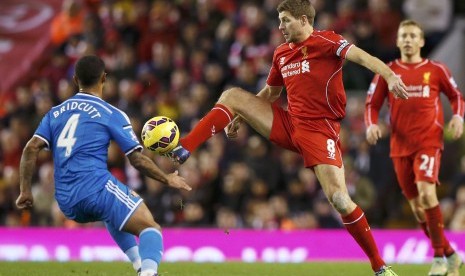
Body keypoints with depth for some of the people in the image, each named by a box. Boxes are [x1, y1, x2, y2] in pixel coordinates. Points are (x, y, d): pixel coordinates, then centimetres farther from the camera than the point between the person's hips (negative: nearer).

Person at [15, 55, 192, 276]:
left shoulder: (55, 113, 17)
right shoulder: (111, 115, 3)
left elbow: (31, 148, 6)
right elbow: (137, 159, 1)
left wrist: (25, 191, 8)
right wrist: (167, 180, 14)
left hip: (67, 203, 6)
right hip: (96, 188, -6)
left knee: (115, 216, 36)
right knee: (150, 228, -8)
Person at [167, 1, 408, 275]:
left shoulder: (325, 41, -12)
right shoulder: (281, 53, 12)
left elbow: (359, 55, -28)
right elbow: (270, 92, 27)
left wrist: (389, 75, -46)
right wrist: (242, 117, 22)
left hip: (319, 130, -7)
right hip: (289, 125, 7)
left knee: (339, 198, -19)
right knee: (232, 96, 2)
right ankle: (181, 152, -4)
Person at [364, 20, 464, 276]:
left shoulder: (436, 70, 3)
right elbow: (372, 104, 8)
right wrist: (371, 125, -12)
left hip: (429, 142, -3)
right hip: (400, 146, 3)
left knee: (426, 192, -24)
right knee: (417, 205, 6)